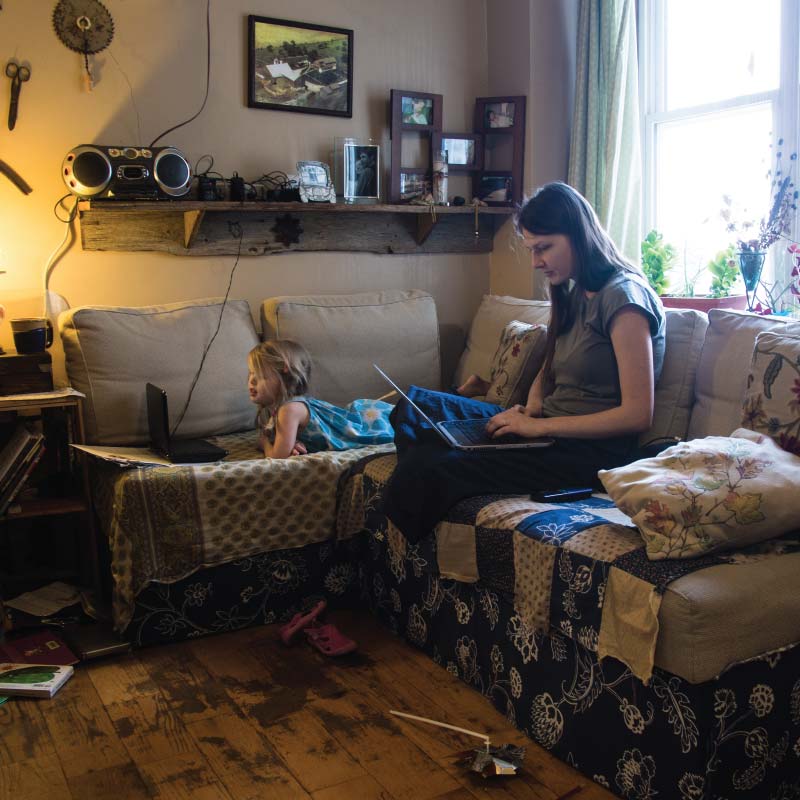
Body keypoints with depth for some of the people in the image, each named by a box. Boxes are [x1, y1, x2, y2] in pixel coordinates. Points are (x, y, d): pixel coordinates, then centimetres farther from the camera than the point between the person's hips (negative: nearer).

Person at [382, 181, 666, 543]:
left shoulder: (623, 295, -13)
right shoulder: (574, 295, 15)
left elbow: (638, 414, -19)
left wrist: (541, 426, -18)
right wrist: (531, 409, 2)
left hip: (592, 450, -10)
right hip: (549, 429, 10)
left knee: (427, 470, -23)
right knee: (415, 405, 6)